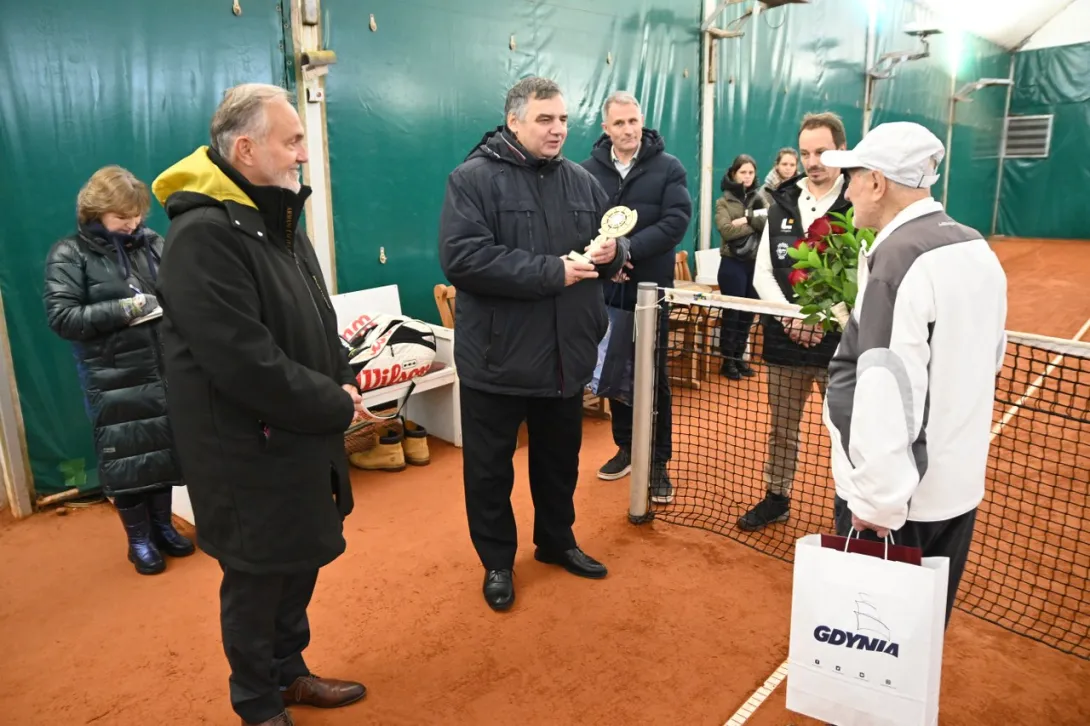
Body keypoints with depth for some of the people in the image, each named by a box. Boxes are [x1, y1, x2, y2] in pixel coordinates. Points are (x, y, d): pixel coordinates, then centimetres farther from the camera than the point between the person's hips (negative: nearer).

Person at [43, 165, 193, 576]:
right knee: (124, 457, 7)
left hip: (164, 369, 3)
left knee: (165, 448, 13)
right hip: (112, 378, -3)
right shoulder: (69, 254, -5)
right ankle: (138, 539, 24)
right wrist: (123, 309, -19)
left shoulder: (151, 242, 3)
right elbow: (61, 317, -11)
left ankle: (162, 526, 31)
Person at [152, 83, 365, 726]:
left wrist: (342, 384, -4)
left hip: (303, 438, 9)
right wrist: (335, 406, -17)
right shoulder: (203, 236, -22)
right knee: (256, 578, 10)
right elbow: (245, 364, -28)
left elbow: (319, 323, 13)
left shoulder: (278, 219, 10)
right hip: (249, 452, -9)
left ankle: (288, 671, 43)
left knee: (302, 561, 21)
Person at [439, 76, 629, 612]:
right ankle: (497, 560, 31)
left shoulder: (582, 181, 9)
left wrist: (613, 252, -9)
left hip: (567, 355, 5)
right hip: (497, 356, -5)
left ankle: (557, 541, 43)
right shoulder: (473, 179, -10)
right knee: (490, 467, 10)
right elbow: (462, 258, -23)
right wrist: (552, 271, -24)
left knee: (560, 460, 21)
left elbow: (614, 246, 17)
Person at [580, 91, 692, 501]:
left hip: (651, 288, -2)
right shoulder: (588, 170, 5)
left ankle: (658, 461, 15)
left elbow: (676, 221, -12)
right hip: (607, 289, 3)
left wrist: (628, 248, -22)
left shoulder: (668, 167, -1)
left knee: (654, 376, 4)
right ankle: (626, 448, 28)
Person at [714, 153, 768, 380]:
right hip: (733, 264, -4)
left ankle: (739, 357, 22)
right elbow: (727, 230, -16)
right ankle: (727, 361, 10)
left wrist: (747, 219, -17)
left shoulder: (759, 199, 12)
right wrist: (755, 224, -9)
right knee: (732, 312, 0)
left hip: (756, 263, 5)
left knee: (749, 313, 10)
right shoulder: (724, 201, 0)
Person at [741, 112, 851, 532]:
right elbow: (762, 274, 5)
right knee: (782, 430, 16)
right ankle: (776, 499, 33)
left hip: (839, 342, -4)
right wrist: (791, 317, -9)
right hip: (784, 339, 4)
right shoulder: (782, 205, 8)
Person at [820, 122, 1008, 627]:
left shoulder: (897, 257, -21)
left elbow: (887, 393, -25)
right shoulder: (978, 250, 7)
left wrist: (877, 498, -19)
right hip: (958, 484, 8)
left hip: (898, 494, -8)